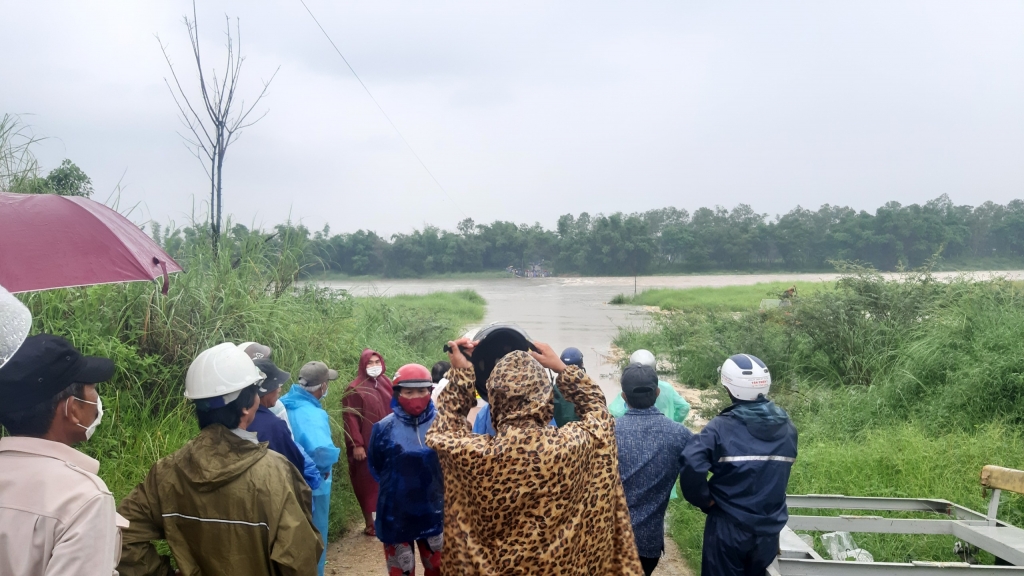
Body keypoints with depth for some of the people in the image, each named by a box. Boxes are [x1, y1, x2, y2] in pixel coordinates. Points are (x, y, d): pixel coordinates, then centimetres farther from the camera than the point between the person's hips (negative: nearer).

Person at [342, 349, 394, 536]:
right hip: (367, 444, -5)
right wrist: (356, 444, -16)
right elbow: (351, 418, -11)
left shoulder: (386, 384, 9)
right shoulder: (355, 389, -8)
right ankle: (369, 523, 15)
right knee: (367, 483, 5)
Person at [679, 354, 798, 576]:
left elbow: (691, 465, -30)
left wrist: (704, 500, -15)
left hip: (728, 530, -4)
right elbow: (781, 470, 11)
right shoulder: (787, 427, -1)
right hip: (769, 531, 4)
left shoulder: (721, 427, -18)